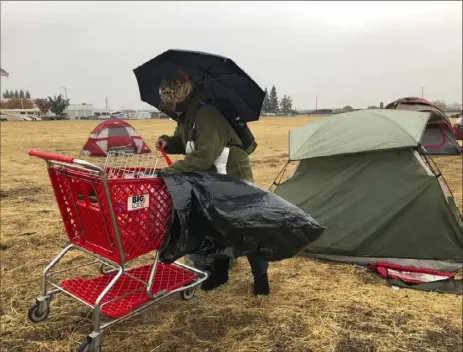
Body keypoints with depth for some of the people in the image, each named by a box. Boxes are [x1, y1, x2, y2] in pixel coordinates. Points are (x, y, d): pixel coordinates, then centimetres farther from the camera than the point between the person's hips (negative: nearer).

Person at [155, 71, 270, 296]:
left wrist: (171, 171, -30)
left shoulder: (208, 116, -28)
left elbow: (204, 157, -34)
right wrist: (167, 142, -6)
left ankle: (260, 276, 17)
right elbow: (181, 141, 18)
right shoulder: (186, 117, 4)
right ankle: (219, 273, 31)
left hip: (234, 179, -9)